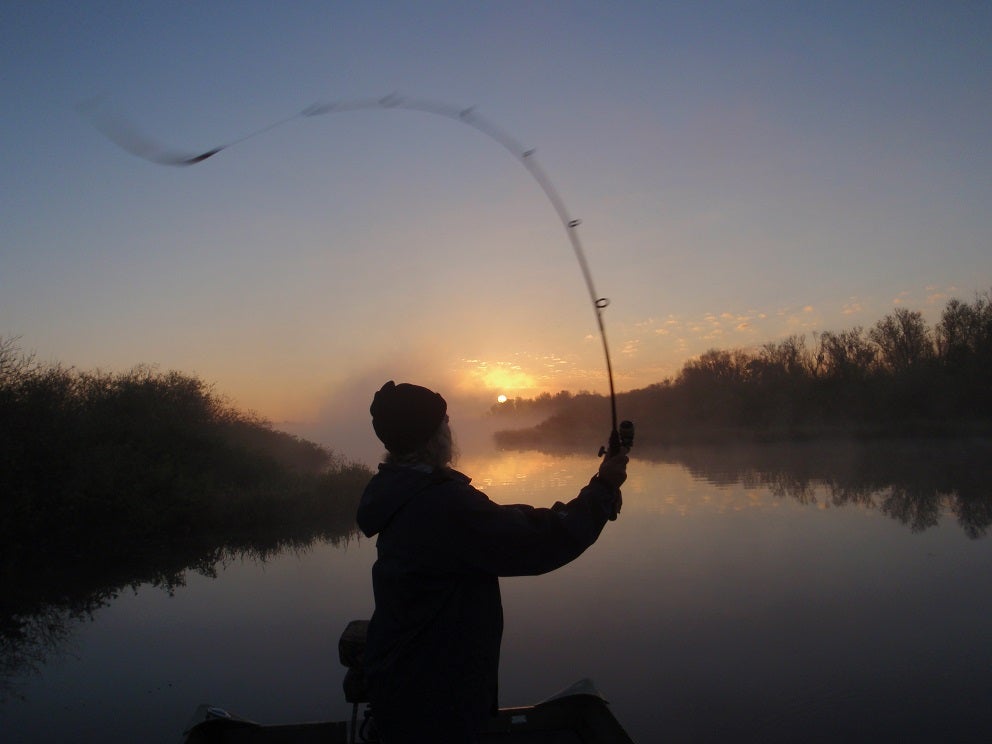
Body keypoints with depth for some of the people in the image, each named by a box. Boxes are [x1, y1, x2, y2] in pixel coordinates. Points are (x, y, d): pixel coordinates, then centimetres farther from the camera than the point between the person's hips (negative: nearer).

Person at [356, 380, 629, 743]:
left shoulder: (403, 493, 2)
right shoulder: (443, 505, -30)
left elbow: (497, 524, 6)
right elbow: (536, 545, -27)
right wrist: (603, 489, -15)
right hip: (429, 697, -9)